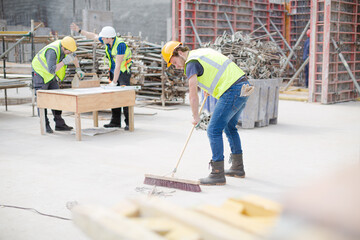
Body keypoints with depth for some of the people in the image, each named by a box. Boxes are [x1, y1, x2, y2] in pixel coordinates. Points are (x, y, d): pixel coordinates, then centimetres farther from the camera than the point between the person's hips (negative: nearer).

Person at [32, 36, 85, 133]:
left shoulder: (65, 46, -9)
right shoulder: (52, 51, -34)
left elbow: (73, 56, 13)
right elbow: (52, 70, -41)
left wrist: (78, 69, 9)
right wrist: (64, 61, -43)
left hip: (50, 75, 8)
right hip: (40, 73, -8)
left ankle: (59, 124, 6)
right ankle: (45, 126, -1)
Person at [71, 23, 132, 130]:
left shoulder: (120, 44, -27)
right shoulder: (107, 41, -4)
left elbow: (118, 64, -28)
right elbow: (93, 36, 16)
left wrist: (114, 81, -26)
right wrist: (79, 30, 14)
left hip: (124, 72, -8)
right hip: (113, 71, 8)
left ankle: (129, 123, -8)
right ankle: (116, 121, 13)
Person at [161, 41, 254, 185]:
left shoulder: (191, 64, -7)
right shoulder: (204, 51, 21)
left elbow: (193, 95, -12)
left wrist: (195, 117, 2)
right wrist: (209, 88, 50)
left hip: (232, 91, -10)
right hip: (243, 85, 10)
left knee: (214, 130, -6)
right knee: (229, 126, 22)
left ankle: (218, 174, -3)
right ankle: (238, 168, 30)